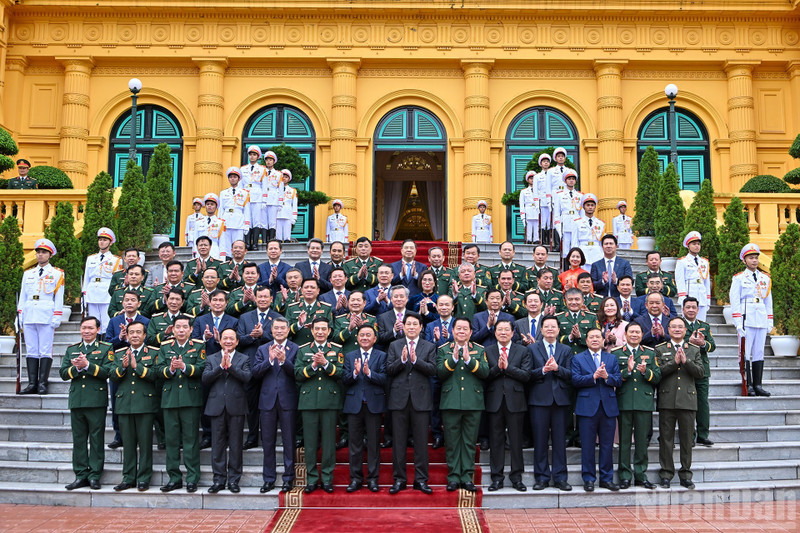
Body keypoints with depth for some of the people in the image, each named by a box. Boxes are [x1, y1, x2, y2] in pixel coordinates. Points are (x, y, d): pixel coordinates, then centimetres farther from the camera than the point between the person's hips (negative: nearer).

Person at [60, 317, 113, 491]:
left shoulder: (106, 349, 4)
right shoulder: (71, 349, 16)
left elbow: (107, 372, -10)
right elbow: (63, 373, 8)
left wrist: (87, 365, -18)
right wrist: (77, 367, -10)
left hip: (96, 401, -4)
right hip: (76, 401, 4)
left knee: (96, 439, 0)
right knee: (78, 439, 7)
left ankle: (94, 475, 6)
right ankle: (81, 475, 14)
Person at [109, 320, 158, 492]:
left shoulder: (154, 353, 4)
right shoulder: (119, 354, 15)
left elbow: (155, 374, -10)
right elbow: (112, 376, 5)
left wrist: (136, 366, -18)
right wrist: (123, 367, -13)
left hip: (145, 403, -3)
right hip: (124, 404, 3)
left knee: (145, 442, -1)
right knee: (128, 443, 7)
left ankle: (144, 478, 6)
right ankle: (128, 478, 15)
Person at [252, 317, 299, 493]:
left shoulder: (295, 349, 3)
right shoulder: (263, 350, 11)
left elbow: (297, 373, -10)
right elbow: (256, 373, -1)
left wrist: (284, 360, -24)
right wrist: (270, 360, -15)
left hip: (288, 400, -2)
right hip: (268, 400, 2)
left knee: (289, 442, 3)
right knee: (267, 442, 8)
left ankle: (288, 478, 13)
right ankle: (269, 479, 17)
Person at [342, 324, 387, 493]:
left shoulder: (381, 356, 6)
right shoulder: (349, 356, 11)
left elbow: (384, 379, -7)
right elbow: (344, 381, 1)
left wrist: (369, 372, -22)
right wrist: (354, 373, -18)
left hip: (374, 404, -1)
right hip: (354, 404, 2)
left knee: (374, 443, 2)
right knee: (355, 444, 6)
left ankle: (373, 479, 11)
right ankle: (356, 478, 14)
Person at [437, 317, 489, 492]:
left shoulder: (479, 350, 10)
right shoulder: (443, 350, 9)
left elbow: (485, 372, -4)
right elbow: (440, 372, -5)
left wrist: (469, 360, -16)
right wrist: (453, 359, -17)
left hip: (473, 403, 1)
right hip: (450, 403, 0)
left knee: (470, 442, 4)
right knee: (452, 442, 3)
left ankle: (467, 477, 12)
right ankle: (453, 477, 11)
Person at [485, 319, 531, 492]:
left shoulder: (523, 351, 7)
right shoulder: (487, 351, 8)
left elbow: (526, 375, -5)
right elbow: (484, 375, -2)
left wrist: (507, 367, -13)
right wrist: (497, 367, -17)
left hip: (515, 401, 0)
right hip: (494, 401, 1)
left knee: (516, 440, 4)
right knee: (496, 440, 4)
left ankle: (516, 477, 14)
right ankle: (497, 477, 13)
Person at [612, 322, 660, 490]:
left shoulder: (650, 353, 12)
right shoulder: (616, 353, 6)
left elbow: (658, 377, 5)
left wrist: (646, 371, -13)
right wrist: (627, 370, -17)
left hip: (644, 402, 2)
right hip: (624, 403, -1)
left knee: (642, 440, 5)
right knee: (624, 440, 2)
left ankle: (640, 475, 15)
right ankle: (624, 476, 9)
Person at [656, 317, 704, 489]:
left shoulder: (694, 350, 12)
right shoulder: (660, 349, 7)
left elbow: (700, 372, 1)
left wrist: (686, 361, -12)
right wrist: (674, 362, -14)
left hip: (688, 400, 1)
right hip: (667, 400, -1)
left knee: (686, 438, 5)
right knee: (666, 438, 2)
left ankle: (686, 474, 14)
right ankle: (666, 473, 10)